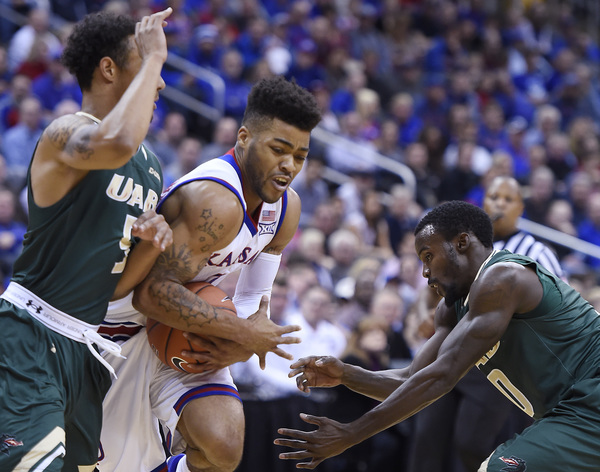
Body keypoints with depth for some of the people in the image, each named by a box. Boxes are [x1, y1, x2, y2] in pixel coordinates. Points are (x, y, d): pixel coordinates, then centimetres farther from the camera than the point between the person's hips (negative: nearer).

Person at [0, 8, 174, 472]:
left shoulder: (151, 171, 16)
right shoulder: (67, 133, -10)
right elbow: (116, 145, -37)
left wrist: (151, 245, -2)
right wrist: (153, 57, -23)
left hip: (84, 347, 9)